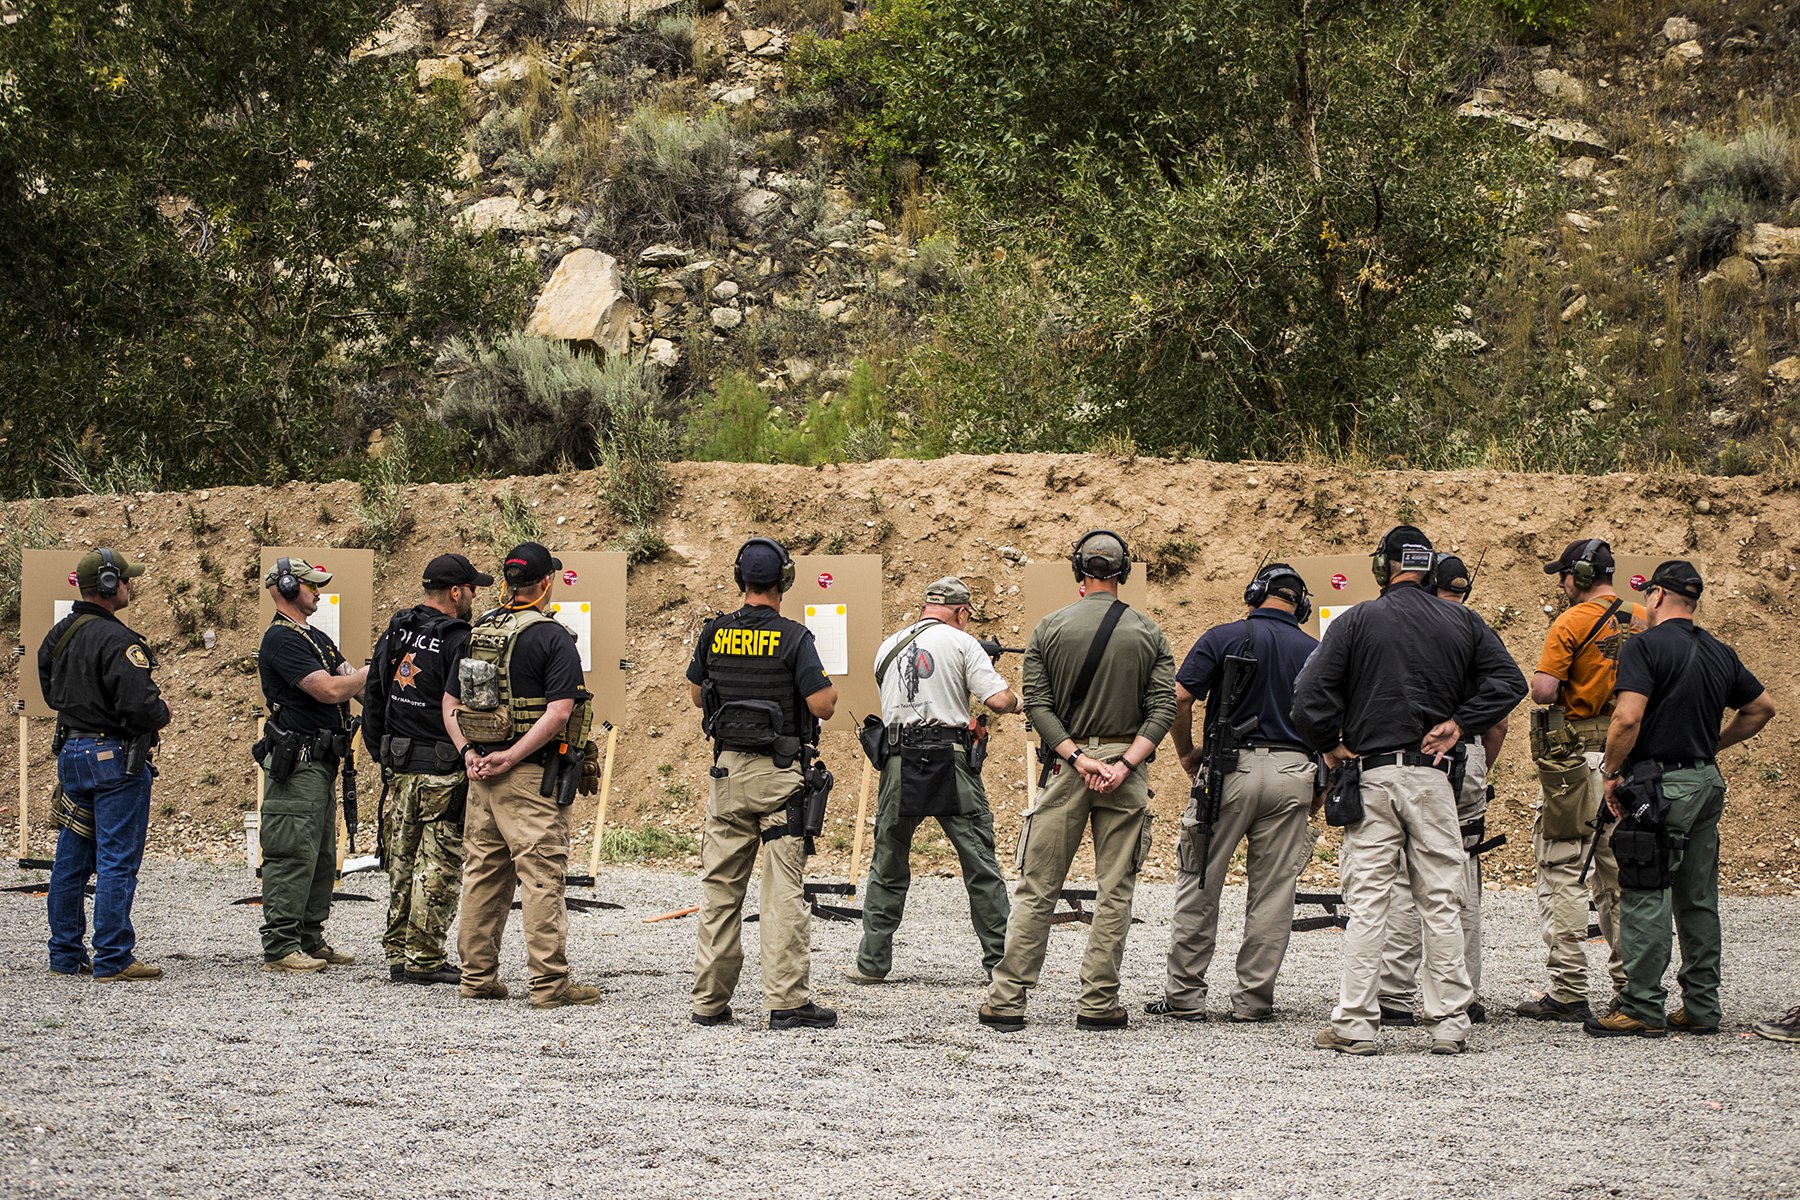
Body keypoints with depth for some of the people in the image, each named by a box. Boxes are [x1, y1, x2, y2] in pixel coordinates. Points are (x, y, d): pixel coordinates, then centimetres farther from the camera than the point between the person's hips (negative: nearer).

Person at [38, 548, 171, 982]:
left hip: (70, 752, 9)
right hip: (115, 757, -9)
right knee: (117, 863, -5)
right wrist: (161, 710, -4)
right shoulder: (118, 641, -19)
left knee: (71, 861, 13)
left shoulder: (58, 635, 9)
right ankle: (113, 959, -4)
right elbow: (140, 707, -24)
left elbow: (50, 692, 21)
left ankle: (66, 953, 20)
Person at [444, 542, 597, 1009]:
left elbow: (450, 703, 11)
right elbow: (559, 712, -20)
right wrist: (510, 758, -17)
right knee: (541, 874, -5)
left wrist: (468, 751, 0)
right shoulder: (553, 638, -10)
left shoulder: (477, 633, 11)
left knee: (483, 873, 12)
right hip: (532, 776, -7)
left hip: (482, 768, 7)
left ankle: (477, 976, 16)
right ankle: (549, 982, -5)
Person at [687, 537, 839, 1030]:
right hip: (780, 774, -4)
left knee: (720, 887, 9)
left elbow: (697, 694, 15)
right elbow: (823, 707, -14)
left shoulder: (714, 634, 2)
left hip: (727, 768, 4)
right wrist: (826, 684, 7)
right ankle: (787, 1001, -5)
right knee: (784, 889, -3)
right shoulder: (793, 638, -11)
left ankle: (709, 1000, 11)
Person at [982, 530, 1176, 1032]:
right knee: (1115, 892, 5)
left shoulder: (1050, 629, 1)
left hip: (1065, 765, 0)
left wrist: (1077, 757, -9)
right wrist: (1123, 764, -10)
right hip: (1124, 769, 0)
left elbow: (1037, 703, -6)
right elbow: (1163, 709, -5)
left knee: (1037, 890, 3)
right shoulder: (1149, 634, 3)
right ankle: (1099, 1004, 4)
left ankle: (1006, 1000, 2)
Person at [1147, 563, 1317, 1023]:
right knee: (1273, 891, 7)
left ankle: (1184, 995, 5)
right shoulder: (1315, 651, 6)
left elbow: (1179, 697, -9)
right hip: (1291, 774, 2)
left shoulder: (1223, 638, -2)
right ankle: (1253, 998, 7)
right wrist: (1320, 784, 17)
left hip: (1231, 768, -2)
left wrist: (1187, 752, 5)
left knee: (1199, 884, 5)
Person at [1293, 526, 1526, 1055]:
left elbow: (1309, 695, -8)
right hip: (1434, 775, 2)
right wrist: (1458, 724, 1)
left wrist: (1331, 745, 5)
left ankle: (1354, 1024, -1)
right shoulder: (1462, 622, 7)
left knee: (1366, 902, 0)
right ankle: (1449, 1022, 6)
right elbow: (1509, 681, 2)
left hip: (1371, 776, -1)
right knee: (1441, 902, 6)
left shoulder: (1358, 620, -1)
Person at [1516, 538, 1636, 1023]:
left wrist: (1559, 687, 3)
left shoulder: (1573, 623, -11)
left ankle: (1568, 991, -6)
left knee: (1564, 874, -2)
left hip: (1578, 759, -6)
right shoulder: (1642, 620, 8)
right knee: (1619, 877, 13)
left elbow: (1542, 690, -17)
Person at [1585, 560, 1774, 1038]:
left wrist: (1611, 771, -8)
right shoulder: (1719, 653, 12)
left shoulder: (1646, 646, -10)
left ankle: (1643, 1007, -5)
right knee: (1698, 899, 12)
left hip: (1661, 782, -7)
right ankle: (1701, 1007, 15)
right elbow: (1763, 707, 22)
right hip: (1707, 783, 8)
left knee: (1645, 896, -5)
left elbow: (1628, 717, -20)